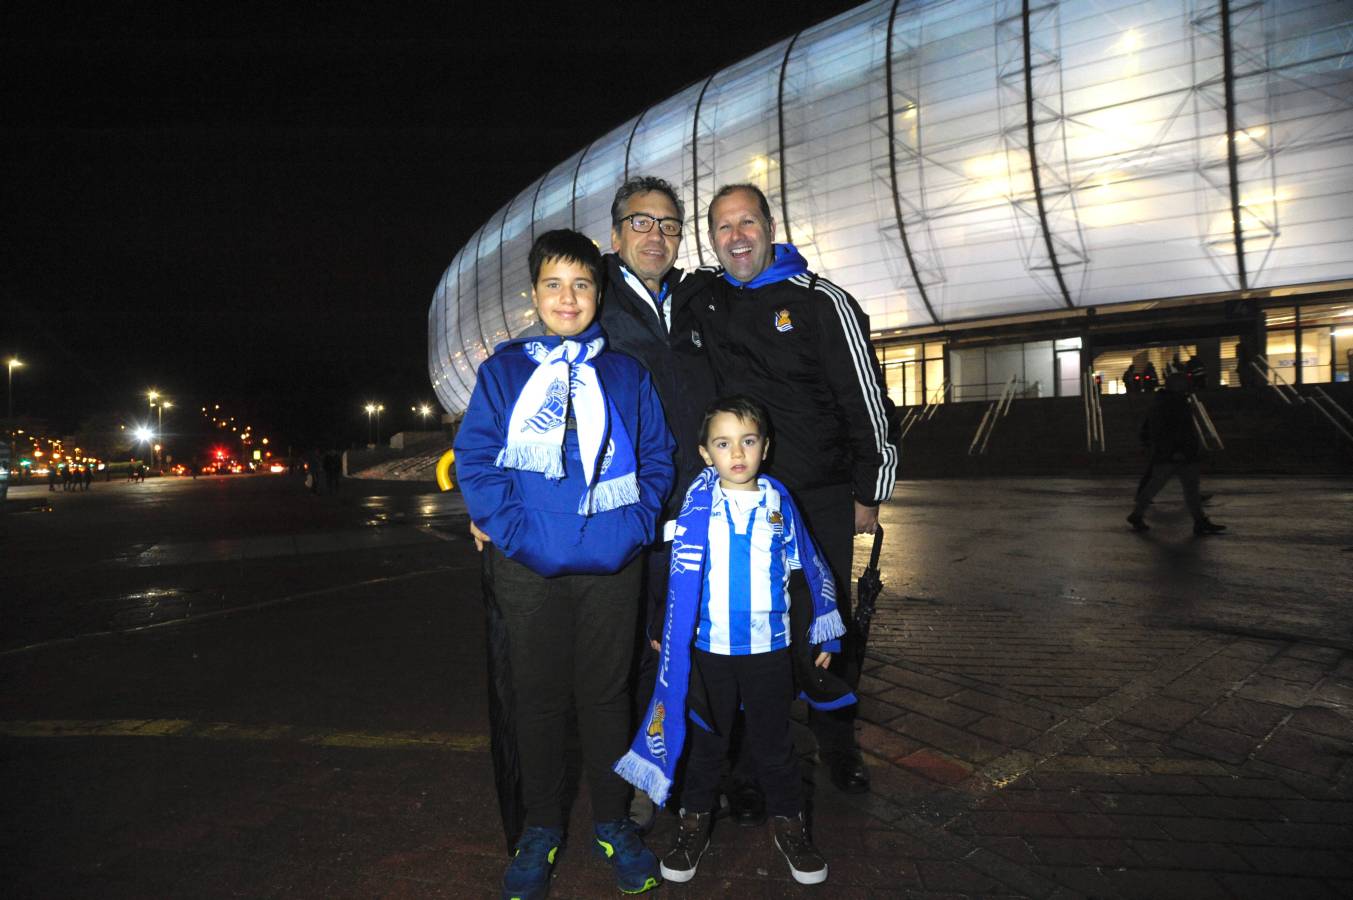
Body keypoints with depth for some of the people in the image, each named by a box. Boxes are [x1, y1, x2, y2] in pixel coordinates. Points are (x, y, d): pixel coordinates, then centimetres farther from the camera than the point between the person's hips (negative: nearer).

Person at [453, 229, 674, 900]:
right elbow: (475, 458, -2)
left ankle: (612, 822, 30)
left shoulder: (627, 374, 8)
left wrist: (637, 525, -6)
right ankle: (541, 828, 30)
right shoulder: (503, 371, 4)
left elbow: (656, 454, 7)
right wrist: (511, 530, -13)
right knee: (538, 696, 12)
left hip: (613, 565, 1)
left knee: (606, 693, 12)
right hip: (529, 568, 0)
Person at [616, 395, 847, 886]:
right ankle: (694, 823, 35)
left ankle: (788, 823, 36)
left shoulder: (778, 501, -3)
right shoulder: (699, 501, -6)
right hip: (711, 647, 0)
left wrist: (822, 634, 7)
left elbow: (808, 568, 4)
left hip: (770, 646, 1)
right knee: (707, 739, 16)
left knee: (772, 740, 16)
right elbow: (681, 569, -4)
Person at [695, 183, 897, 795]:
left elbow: (866, 401, -3)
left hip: (821, 499, -2)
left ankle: (837, 743, 28)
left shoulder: (821, 302, -3)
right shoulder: (702, 307, 7)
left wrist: (868, 493, -3)